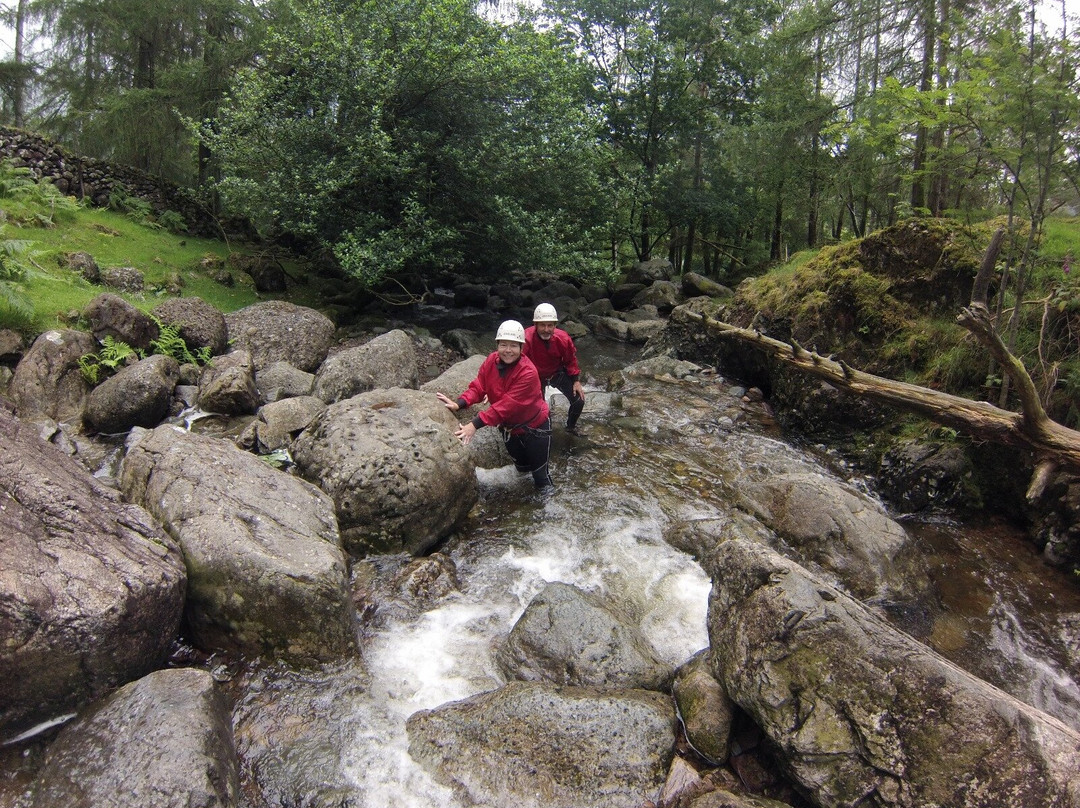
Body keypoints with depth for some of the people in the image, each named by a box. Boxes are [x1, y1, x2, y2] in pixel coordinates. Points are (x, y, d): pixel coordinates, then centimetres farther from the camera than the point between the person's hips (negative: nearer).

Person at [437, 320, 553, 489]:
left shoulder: (528, 373, -32)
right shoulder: (491, 361, -12)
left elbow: (507, 405, -37)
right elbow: (478, 386, -14)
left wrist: (475, 424, -42)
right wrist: (459, 404, -35)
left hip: (535, 427, -6)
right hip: (509, 427, 6)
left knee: (540, 475, 5)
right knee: (522, 467, 27)